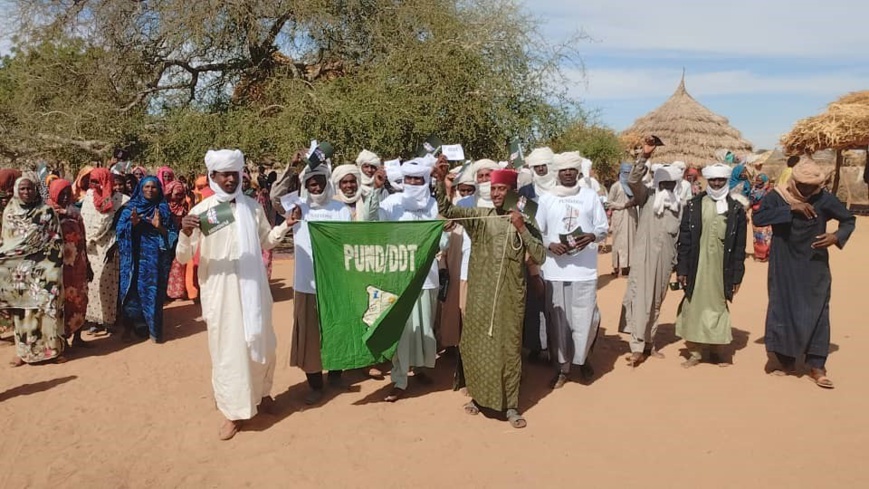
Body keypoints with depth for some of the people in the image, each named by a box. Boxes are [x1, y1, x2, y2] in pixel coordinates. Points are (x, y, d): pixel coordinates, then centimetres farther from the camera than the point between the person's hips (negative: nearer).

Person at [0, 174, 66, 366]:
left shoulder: (47, 211, -2)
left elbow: (56, 240, -4)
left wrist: (55, 267, -10)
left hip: (42, 268, -3)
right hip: (16, 269, 3)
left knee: (46, 307, -1)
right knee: (21, 309, 5)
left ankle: (52, 348, 9)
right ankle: (24, 351, 14)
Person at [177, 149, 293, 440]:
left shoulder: (252, 207, 2)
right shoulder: (201, 211, -8)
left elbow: (266, 242, 16)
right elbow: (182, 258, -9)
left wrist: (286, 225, 0)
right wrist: (185, 234, -29)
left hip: (253, 289, 4)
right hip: (220, 291, -3)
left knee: (261, 343, 16)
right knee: (228, 350, 2)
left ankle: (261, 393, 41)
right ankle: (234, 412, 17)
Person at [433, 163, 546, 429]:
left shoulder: (524, 222, 1)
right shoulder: (479, 217, 3)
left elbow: (540, 257, -6)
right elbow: (446, 210, -6)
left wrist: (522, 229, -16)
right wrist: (441, 181, -20)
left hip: (510, 296, -1)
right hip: (480, 294, 1)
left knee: (509, 348, 4)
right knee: (475, 346, 9)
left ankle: (511, 406, 16)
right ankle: (478, 396, 30)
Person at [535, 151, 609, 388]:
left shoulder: (590, 196, 5)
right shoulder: (547, 198, 5)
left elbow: (603, 227, 7)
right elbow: (538, 232, 7)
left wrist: (591, 236, -14)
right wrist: (551, 245, -12)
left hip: (584, 268, 0)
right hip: (555, 268, 0)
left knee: (585, 318, 0)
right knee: (559, 320, 5)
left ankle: (582, 358, 26)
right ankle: (563, 366, 19)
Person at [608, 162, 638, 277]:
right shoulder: (616, 186, -3)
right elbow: (609, 202, -7)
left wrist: (635, 202, 2)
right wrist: (624, 205, -15)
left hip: (632, 216, 6)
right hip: (620, 217, -6)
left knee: (631, 240, 5)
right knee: (620, 241, -6)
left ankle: (628, 265, 10)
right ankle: (618, 267, -4)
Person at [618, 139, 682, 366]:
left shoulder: (679, 205, 9)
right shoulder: (646, 197, -2)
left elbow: (679, 236, 12)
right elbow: (633, 180, -21)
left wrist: (678, 263, 10)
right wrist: (644, 156, -32)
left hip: (665, 260, 5)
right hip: (644, 257, -4)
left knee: (656, 303, 13)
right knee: (640, 301, -8)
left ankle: (649, 343, 24)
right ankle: (637, 348, -8)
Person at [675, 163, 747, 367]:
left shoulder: (736, 209, 1)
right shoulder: (694, 206, 1)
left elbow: (739, 246, 2)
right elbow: (684, 239, 0)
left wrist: (737, 275, 0)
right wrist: (682, 268, -4)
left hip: (722, 269, 0)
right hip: (697, 267, 0)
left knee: (718, 307, 10)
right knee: (694, 305, 4)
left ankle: (716, 351, 24)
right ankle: (695, 352, 15)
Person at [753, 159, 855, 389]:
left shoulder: (824, 199, -7)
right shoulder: (777, 197, -8)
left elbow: (849, 219, 5)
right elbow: (758, 218, -23)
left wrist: (837, 236, -15)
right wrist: (790, 209, -28)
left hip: (814, 267, 0)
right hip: (784, 267, 0)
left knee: (816, 313, 0)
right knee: (782, 311, 4)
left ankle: (816, 366, 10)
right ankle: (786, 361, 20)